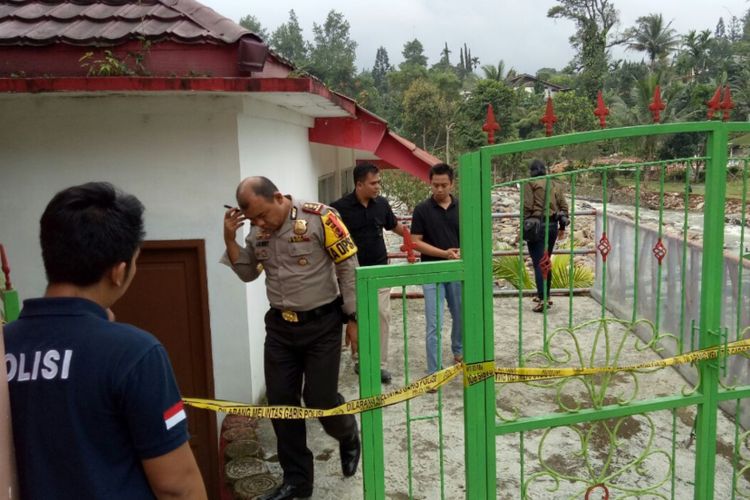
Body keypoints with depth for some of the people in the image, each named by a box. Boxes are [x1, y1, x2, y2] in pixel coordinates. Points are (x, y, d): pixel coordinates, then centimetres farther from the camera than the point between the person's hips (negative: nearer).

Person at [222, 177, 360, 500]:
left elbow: (349, 268, -11)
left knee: (320, 399, 0)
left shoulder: (318, 218, -15)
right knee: (280, 401, 8)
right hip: (279, 326, 6)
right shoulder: (257, 231, 2)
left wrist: (353, 318, -10)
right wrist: (230, 239, -2)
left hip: (322, 324, -5)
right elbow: (247, 273, 14)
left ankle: (348, 437, 36)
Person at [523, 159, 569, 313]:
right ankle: (545, 295, 27)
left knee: (538, 263, -7)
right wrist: (562, 227, 19)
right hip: (552, 225, 6)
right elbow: (564, 206, 12)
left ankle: (543, 300, -13)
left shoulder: (530, 184, -5)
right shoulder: (554, 185, 13)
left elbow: (527, 207, -13)